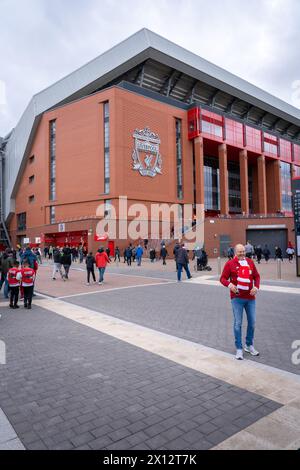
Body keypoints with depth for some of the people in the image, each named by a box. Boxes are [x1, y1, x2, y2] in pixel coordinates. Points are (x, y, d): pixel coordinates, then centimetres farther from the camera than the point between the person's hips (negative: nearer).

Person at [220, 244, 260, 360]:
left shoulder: (250, 262, 6)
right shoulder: (230, 263, -5)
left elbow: (256, 276, 13)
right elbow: (223, 278, -4)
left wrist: (256, 286, -5)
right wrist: (229, 284, -24)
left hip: (250, 298, 4)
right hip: (237, 298, -4)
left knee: (252, 322, 12)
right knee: (238, 323, 1)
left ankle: (249, 345, 31)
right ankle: (239, 349, 14)